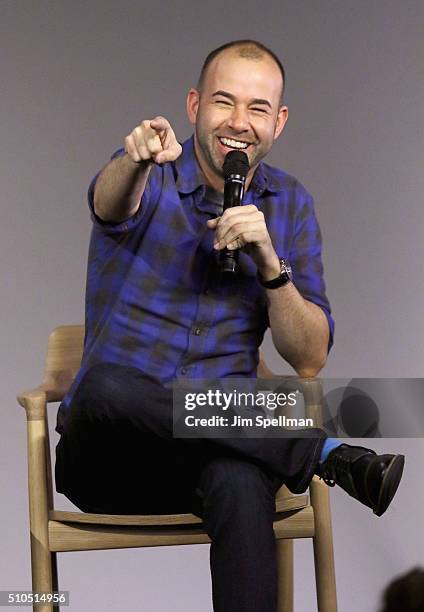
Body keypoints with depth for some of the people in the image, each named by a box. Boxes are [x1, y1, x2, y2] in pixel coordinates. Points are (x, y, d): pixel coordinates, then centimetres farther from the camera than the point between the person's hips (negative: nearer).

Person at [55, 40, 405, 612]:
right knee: (106, 386, -38)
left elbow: (309, 359, 1)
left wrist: (269, 261, -15)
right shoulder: (150, 178, -2)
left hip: (218, 442, 1)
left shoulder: (290, 204, 7)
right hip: (109, 453, 0)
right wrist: (137, 159, -54)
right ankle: (327, 454, -27)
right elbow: (109, 202, -30)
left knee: (241, 480, -38)